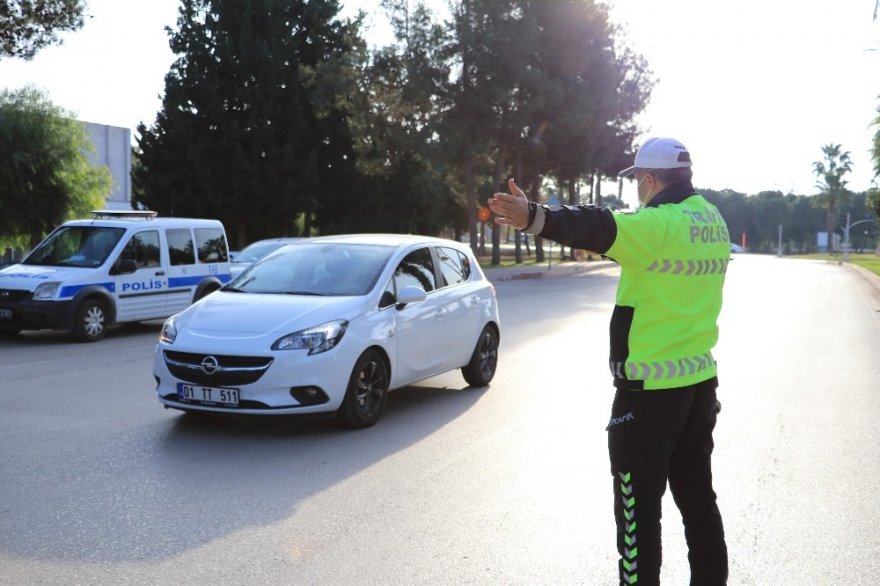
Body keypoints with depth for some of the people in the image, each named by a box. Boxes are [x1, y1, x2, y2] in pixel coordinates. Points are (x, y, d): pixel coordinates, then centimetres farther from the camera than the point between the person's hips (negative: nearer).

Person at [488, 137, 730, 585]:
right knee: (698, 498, 20)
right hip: (699, 381, 9)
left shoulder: (657, 224, -18)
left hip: (650, 389, -8)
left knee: (639, 507, 2)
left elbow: (597, 228, -36)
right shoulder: (713, 222, 7)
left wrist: (534, 217, -49)